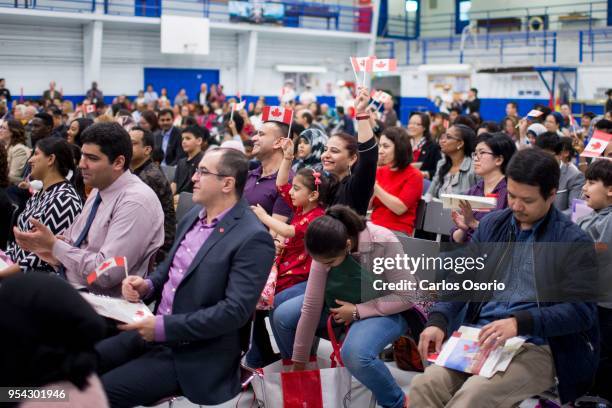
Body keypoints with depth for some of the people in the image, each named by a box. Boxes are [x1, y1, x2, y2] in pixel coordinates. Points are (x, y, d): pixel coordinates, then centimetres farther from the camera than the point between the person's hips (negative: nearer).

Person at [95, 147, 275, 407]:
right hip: (155, 330, 8)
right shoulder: (194, 215, 8)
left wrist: (164, 327, -23)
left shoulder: (253, 238, -18)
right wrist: (147, 285, -2)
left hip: (197, 355, -8)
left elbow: (236, 311, -23)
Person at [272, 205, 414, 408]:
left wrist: (357, 311, -25)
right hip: (341, 302, 5)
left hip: (385, 309, -5)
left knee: (355, 353, -34)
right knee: (282, 316, -10)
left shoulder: (383, 243, -33)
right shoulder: (326, 251, -18)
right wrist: (298, 363, -7)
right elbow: (311, 307, -13)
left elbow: (407, 296, -24)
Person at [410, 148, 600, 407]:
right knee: (424, 385, -23)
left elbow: (581, 310, -10)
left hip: (538, 348, -4)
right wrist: (438, 319, -7)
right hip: (481, 337, 4)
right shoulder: (492, 224, 12)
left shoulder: (574, 242, -2)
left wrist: (520, 323, -25)